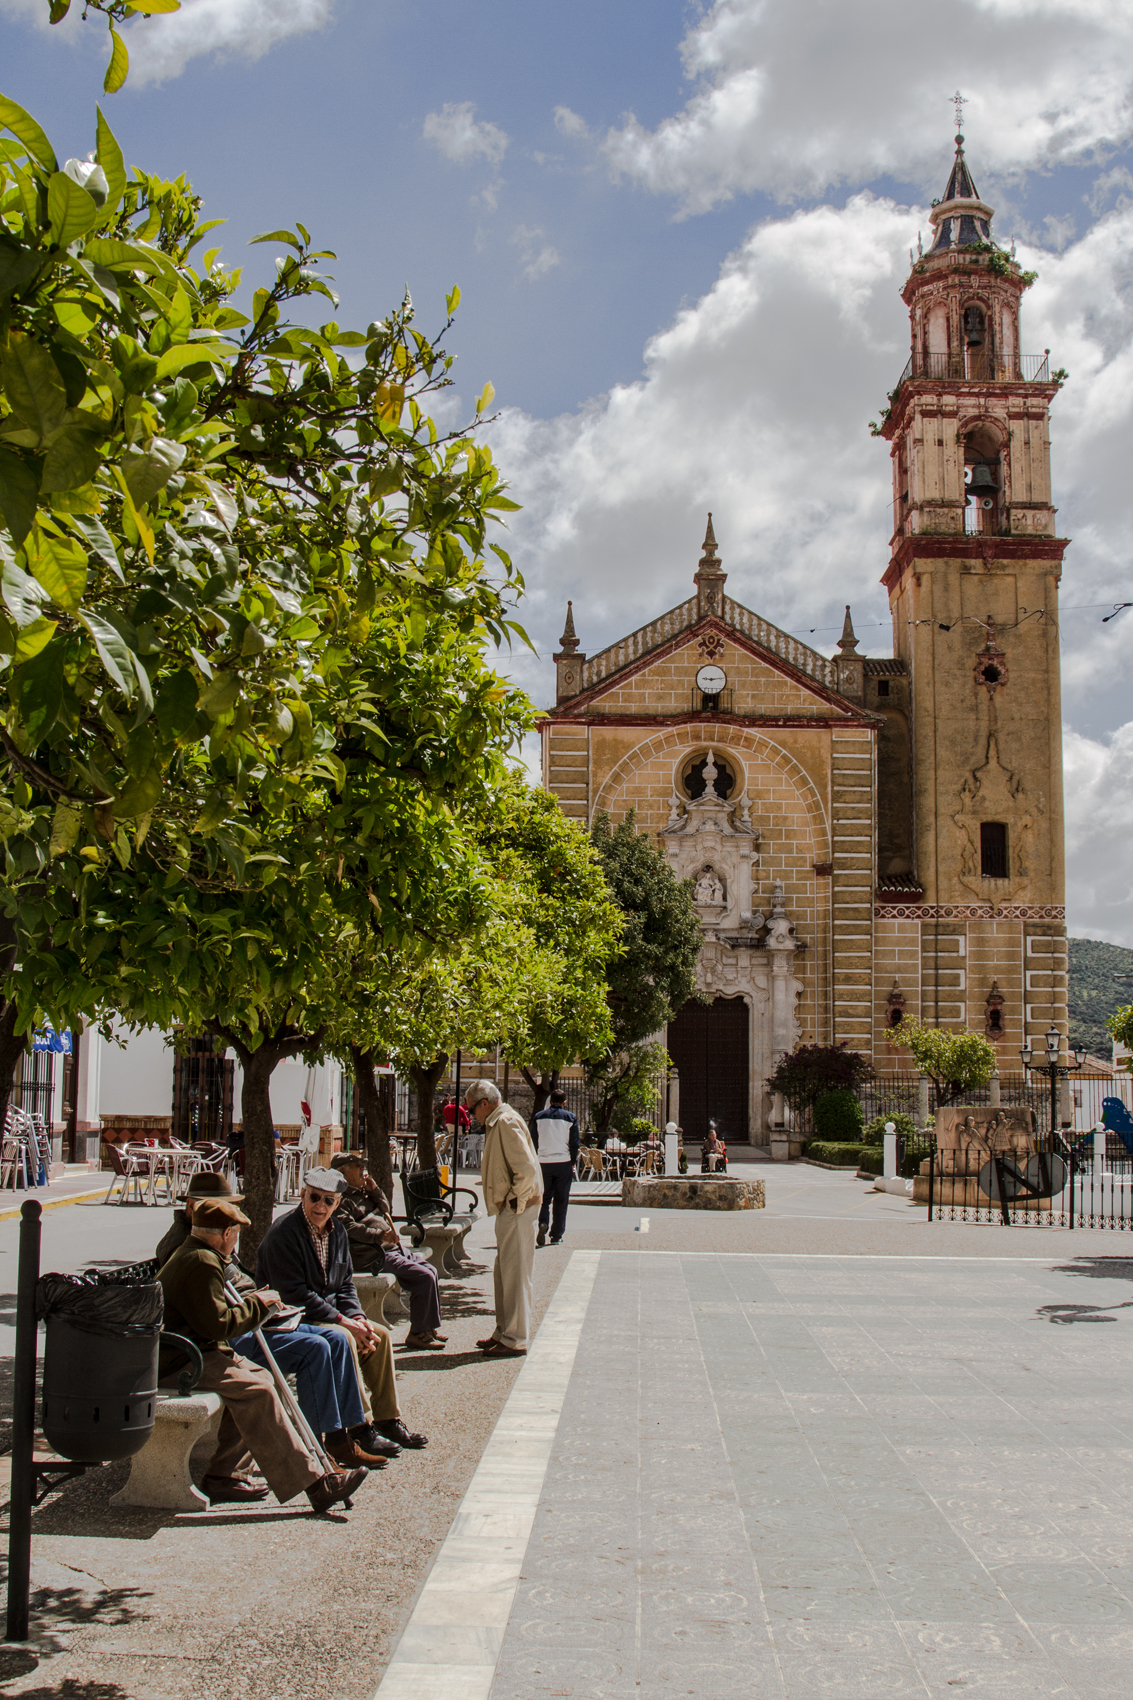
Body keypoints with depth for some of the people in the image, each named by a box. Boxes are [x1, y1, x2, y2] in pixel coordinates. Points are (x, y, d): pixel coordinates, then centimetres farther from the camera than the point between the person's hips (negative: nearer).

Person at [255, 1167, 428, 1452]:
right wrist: (342, 1321, -23)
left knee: (380, 1334, -3)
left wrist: (358, 1317, -8)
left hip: (327, 1313, 9)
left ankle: (387, 1420, 6)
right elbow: (293, 1293, -23)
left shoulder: (337, 1231, 7)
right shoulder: (284, 1232, -19)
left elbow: (345, 1284, 13)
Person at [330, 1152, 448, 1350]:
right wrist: (379, 1235, -32)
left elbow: (387, 1211, 21)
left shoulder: (363, 1193, 21)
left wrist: (374, 1190, 6)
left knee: (430, 1270, 11)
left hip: (394, 1248, 11)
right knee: (424, 1277, -18)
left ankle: (430, 1327, 20)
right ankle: (417, 1333, -9)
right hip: (376, 1257, -11)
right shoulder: (341, 1199, -10)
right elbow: (349, 1227, -24)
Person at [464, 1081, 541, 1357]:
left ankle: (514, 1340, -1)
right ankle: (504, 1332, 25)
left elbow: (527, 1167, -24)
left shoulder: (506, 1122, -16)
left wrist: (515, 1200, -16)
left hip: (517, 1209, -11)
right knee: (504, 1272, 16)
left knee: (515, 1274, -5)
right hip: (509, 1209, 11)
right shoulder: (497, 1122, 17)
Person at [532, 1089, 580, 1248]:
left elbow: (533, 1142, 5)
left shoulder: (539, 1117, 4)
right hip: (563, 1163, -2)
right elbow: (575, 1143, -2)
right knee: (561, 1200, 7)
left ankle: (543, 1223, -14)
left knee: (545, 1197, 12)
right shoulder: (570, 1118, -1)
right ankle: (556, 1236, 8)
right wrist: (573, 1163, 8)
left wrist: (534, 1162, 12)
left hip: (544, 1163, 2)